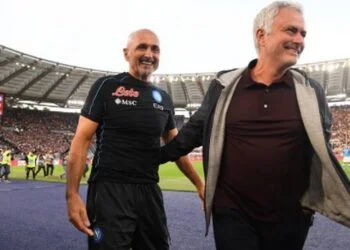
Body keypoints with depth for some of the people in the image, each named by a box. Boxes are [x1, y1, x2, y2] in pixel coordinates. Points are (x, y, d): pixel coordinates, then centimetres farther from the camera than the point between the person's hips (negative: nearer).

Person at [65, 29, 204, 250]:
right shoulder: (107, 86, -4)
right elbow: (82, 140, -7)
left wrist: (199, 184, 17)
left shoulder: (163, 98, 11)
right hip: (109, 190, -5)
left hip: (149, 191, 6)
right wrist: (72, 194, -14)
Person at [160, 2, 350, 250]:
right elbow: (196, 129, 10)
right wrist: (156, 157, 15)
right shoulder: (225, 85, -2)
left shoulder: (311, 91, 0)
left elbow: (322, 154, 8)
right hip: (232, 213, -1)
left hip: (290, 219, 2)